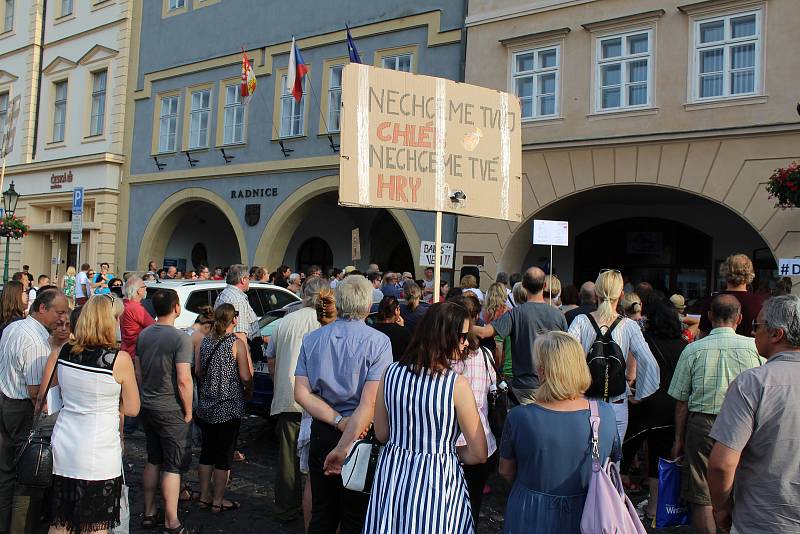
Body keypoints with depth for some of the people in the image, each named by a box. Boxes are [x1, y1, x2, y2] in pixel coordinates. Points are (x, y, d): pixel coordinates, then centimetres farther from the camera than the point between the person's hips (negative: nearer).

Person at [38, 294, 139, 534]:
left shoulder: (61, 353, -2)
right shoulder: (120, 359, -14)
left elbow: (42, 396, 9)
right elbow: (132, 409, -5)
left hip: (63, 451, 4)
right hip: (99, 456, -4)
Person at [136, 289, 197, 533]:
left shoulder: (143, 335, 4)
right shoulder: (180, 338, -18)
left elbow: (138, 370, 13)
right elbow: (184, 380, -21)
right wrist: (188, 412, -9)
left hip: (147, 407, 7)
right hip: (170, 410, -7)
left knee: (153, 461, 19)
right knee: (173, 467, 2)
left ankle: (149, 513, 28)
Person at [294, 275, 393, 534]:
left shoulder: (311, 339, 1)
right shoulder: (378, 342, -13)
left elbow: (301, 393, -4)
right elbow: (370, 402, -21)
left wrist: (339, 421, -12)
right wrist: (343, 448, -19)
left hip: (322, 433, 4)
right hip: (361, 435, -4)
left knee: (321, 513, 18)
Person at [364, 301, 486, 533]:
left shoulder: (391, 372, -5)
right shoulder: (457, 384, -17)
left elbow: (381, 434, 7)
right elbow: (479, 455, -12)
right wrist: (447, 449, 6)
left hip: (392, 474, 4)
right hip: (437, 479, -4)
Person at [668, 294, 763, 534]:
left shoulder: (693, 349, -3)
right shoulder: (753, 347, -4)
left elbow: (681, 401, 0)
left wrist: (679, 438, 10)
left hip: (702, 424, -1)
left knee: (701, 498, 7)